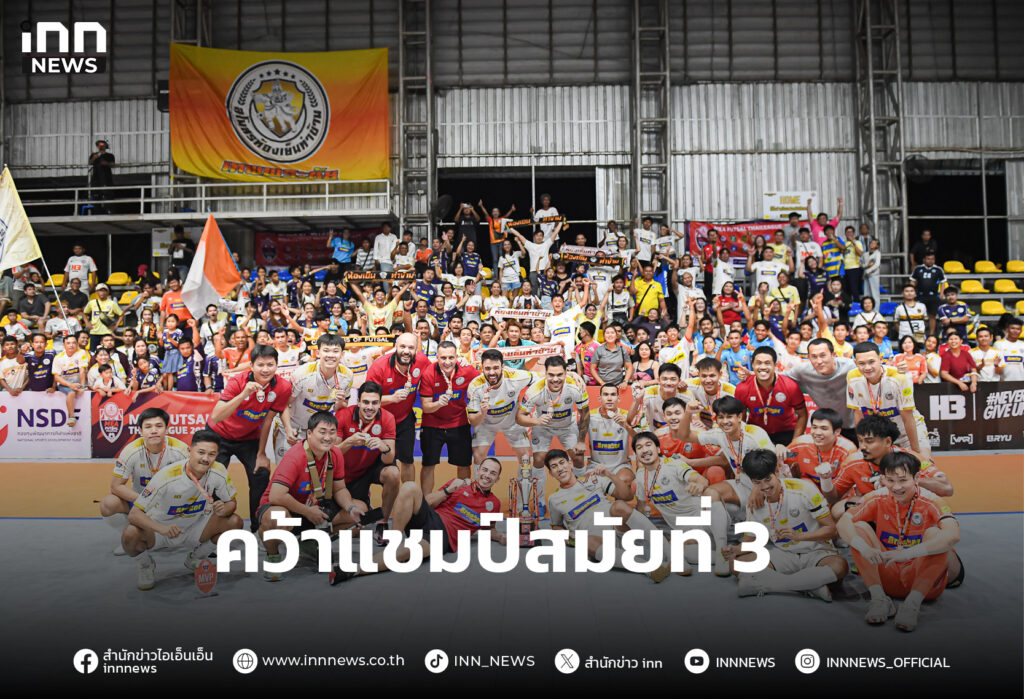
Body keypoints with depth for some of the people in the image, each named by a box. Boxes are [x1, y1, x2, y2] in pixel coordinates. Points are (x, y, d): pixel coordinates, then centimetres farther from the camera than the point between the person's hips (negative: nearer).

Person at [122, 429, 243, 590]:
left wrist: (224, 509, -28)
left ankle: (195, 559, 10)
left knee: (235, 522, -18)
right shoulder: (167, 476, -27)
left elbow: (232, 502, -3)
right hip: (159, 530, -3)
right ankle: (146, 565, 4)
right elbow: (134, 514, -27)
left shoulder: (219, 471, -17)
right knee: (131, 534, -33)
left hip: (193, 530, 4)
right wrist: (162, 528, -45)